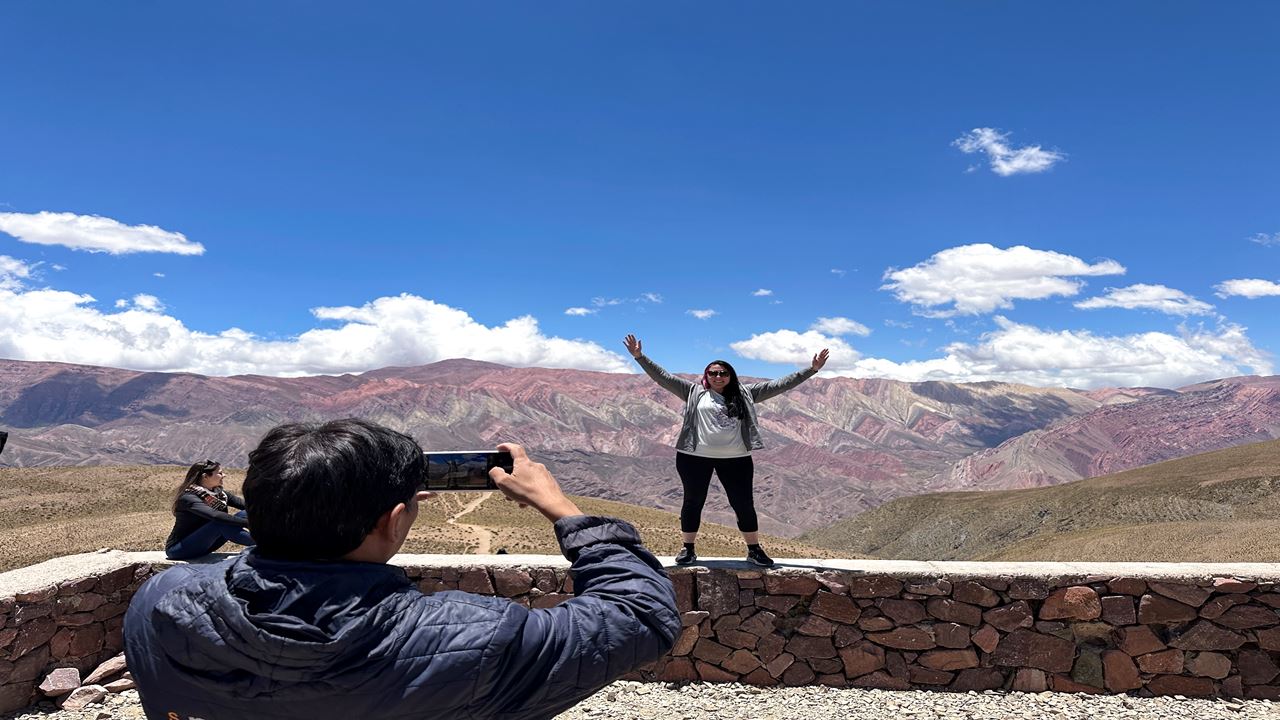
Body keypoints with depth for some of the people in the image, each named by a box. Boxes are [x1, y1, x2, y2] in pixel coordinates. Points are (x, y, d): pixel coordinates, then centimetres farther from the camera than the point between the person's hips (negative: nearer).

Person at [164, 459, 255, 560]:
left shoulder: (218, 493, 1)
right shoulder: (188, 498, -22)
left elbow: (243, 503, -8)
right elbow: (216, 516, -38)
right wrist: (249, 523, -44)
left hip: (201, 548, 7)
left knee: (243, 514, -10)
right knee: (221, 523, -32)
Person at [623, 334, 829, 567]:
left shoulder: (744, 394, 7)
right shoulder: (694, 392, 3)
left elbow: (779, 384, 5)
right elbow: (664, 378, -2)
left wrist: (812, 369, 0)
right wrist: (639, 356, -11)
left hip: (735, 459, 1)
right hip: (694, 457, -1)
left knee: (744, 504, 5)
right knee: (693, 502, 7)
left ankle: (755, 550, 19)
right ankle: (688, 549, 21)